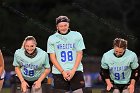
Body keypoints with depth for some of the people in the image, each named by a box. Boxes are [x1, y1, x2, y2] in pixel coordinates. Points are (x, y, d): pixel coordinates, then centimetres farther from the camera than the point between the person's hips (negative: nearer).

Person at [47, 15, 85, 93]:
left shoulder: (77, 36, 5)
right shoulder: (52, 39, 6)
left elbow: (79, 54, 4)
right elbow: (52, 57, 3)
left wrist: (73, 70, -7)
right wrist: (63, 72, -8)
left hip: (76, 71, 0)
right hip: (59, 72, 0)